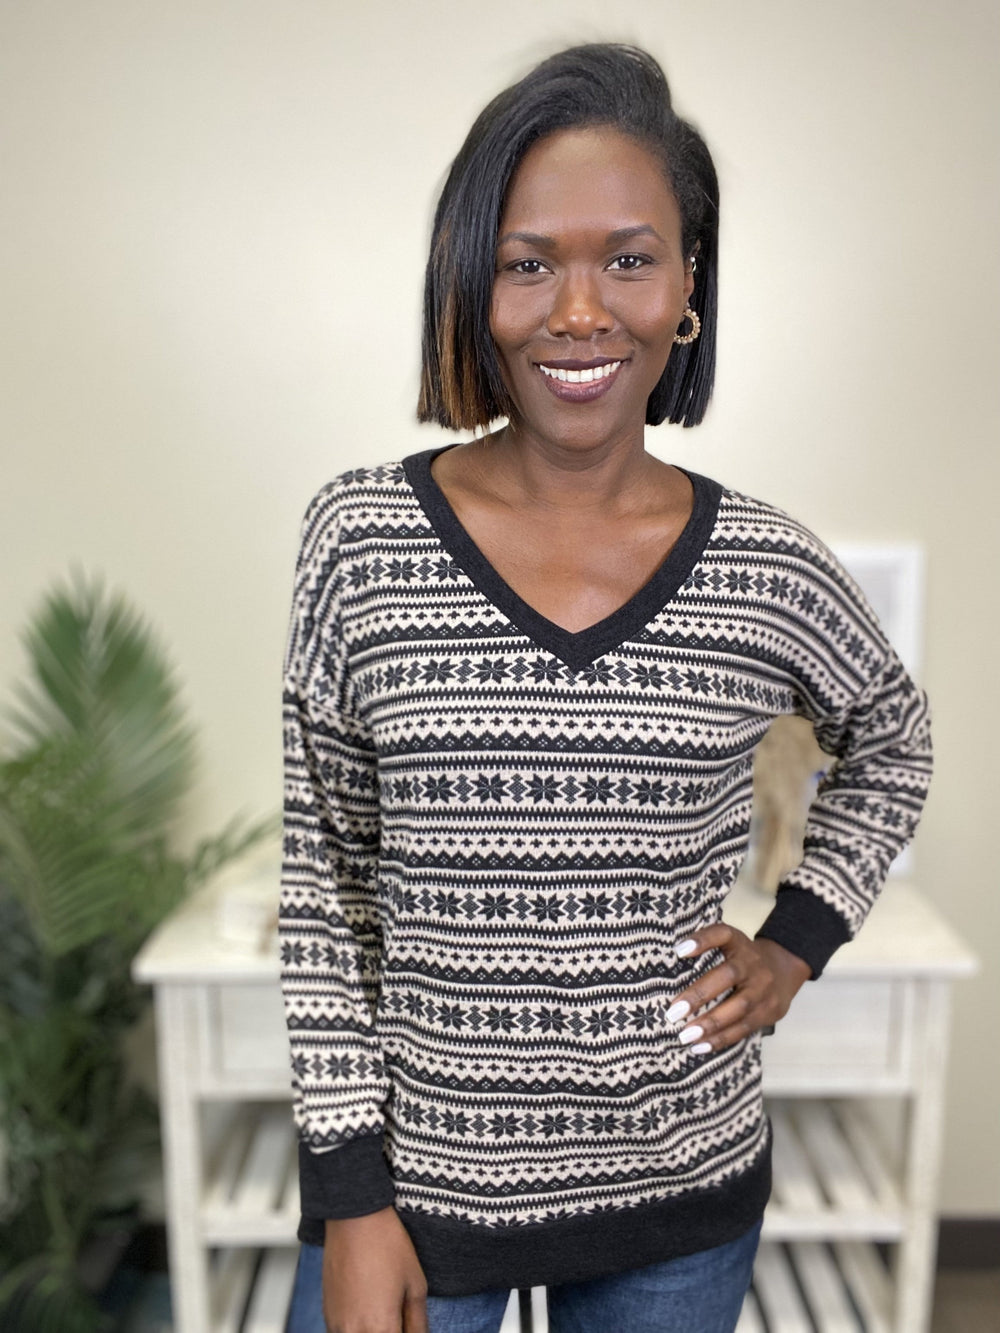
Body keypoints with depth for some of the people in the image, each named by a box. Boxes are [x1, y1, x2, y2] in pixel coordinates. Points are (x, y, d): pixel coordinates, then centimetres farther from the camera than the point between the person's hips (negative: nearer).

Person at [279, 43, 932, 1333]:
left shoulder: (768, 569, -9)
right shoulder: (361, 536, -12)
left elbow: (891, 742, 11)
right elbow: (318, 874, -6)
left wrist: (794, 945, 0)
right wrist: (348, 1193, -6)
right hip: (408, 1177, -1)